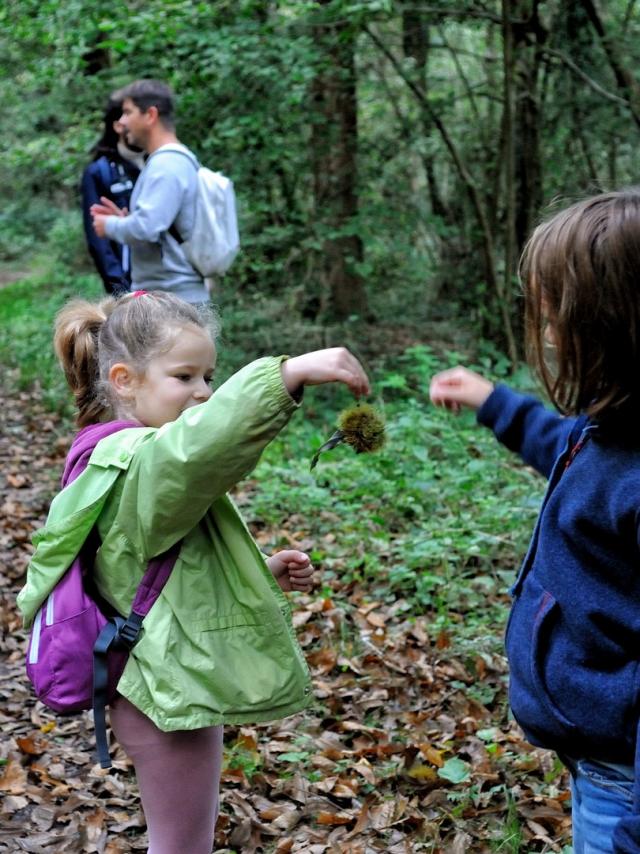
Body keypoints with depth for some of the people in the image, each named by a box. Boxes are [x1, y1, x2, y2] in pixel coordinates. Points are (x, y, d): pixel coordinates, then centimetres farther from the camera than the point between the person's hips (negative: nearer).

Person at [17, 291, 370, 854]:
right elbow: (198, 444, -49)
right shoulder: (140, 461, -24)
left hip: (167, 678, 11)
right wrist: (287, 374, -56)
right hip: (169, 691, -11)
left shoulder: (120, 459, 10)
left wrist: (262, 572, 7)